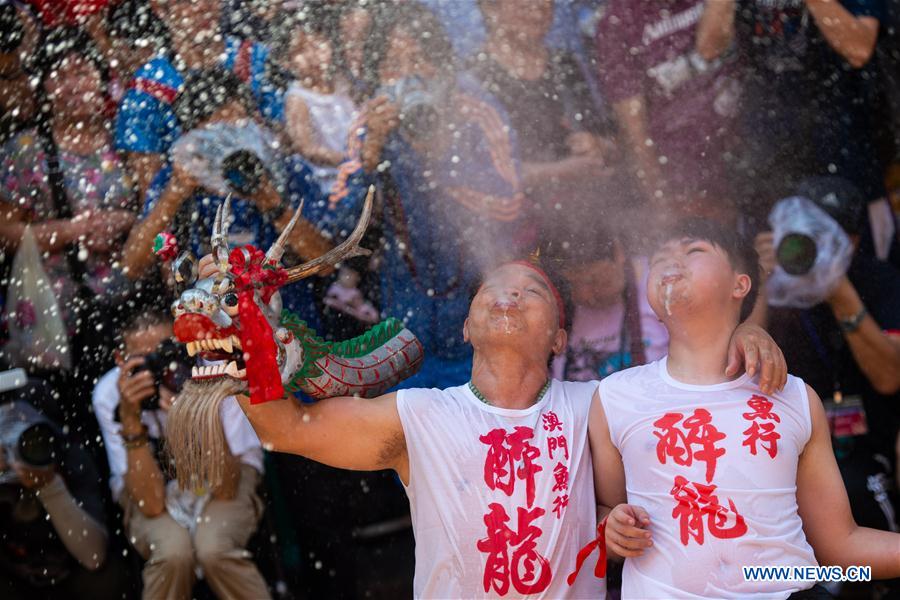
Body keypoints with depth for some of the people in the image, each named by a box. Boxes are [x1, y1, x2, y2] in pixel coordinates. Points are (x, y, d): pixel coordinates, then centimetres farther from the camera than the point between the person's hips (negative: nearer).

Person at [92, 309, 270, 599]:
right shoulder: (110, 394, -23)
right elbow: (152, 503, -29)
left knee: (213, 548, -32)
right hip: (150, 487, 0)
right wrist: (129, 417, -39)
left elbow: (225, 488, -27)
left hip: (225, 479, 0)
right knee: (173, 552, -31)